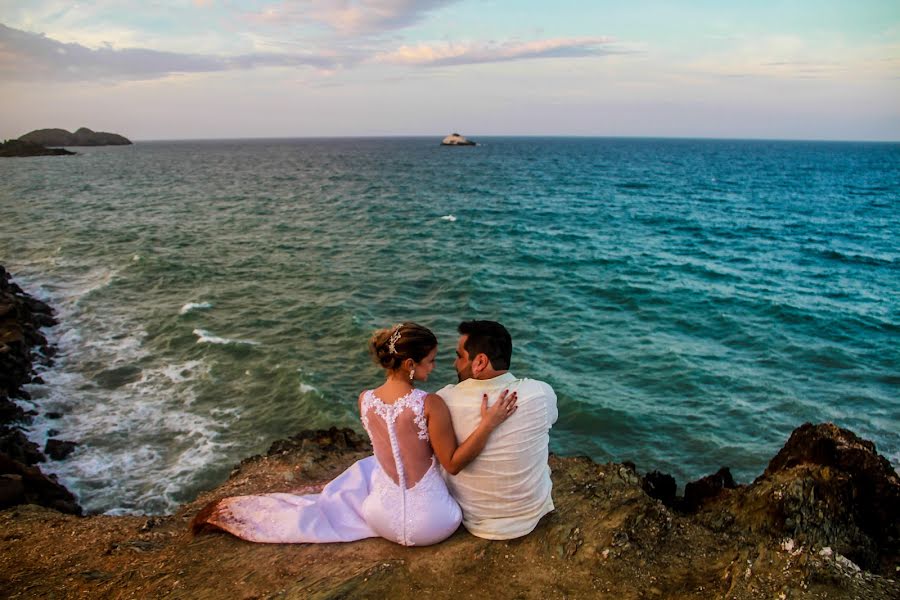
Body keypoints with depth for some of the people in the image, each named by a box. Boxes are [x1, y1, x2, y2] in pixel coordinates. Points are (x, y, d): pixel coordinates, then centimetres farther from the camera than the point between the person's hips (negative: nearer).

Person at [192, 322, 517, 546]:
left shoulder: (365, 400, -6)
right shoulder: (430, 404, -23)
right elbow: (453, 463, -15)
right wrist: (488, 423, -24)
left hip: (384, 518, 4)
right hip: (431, 524, -3)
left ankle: (225, 511, 29)